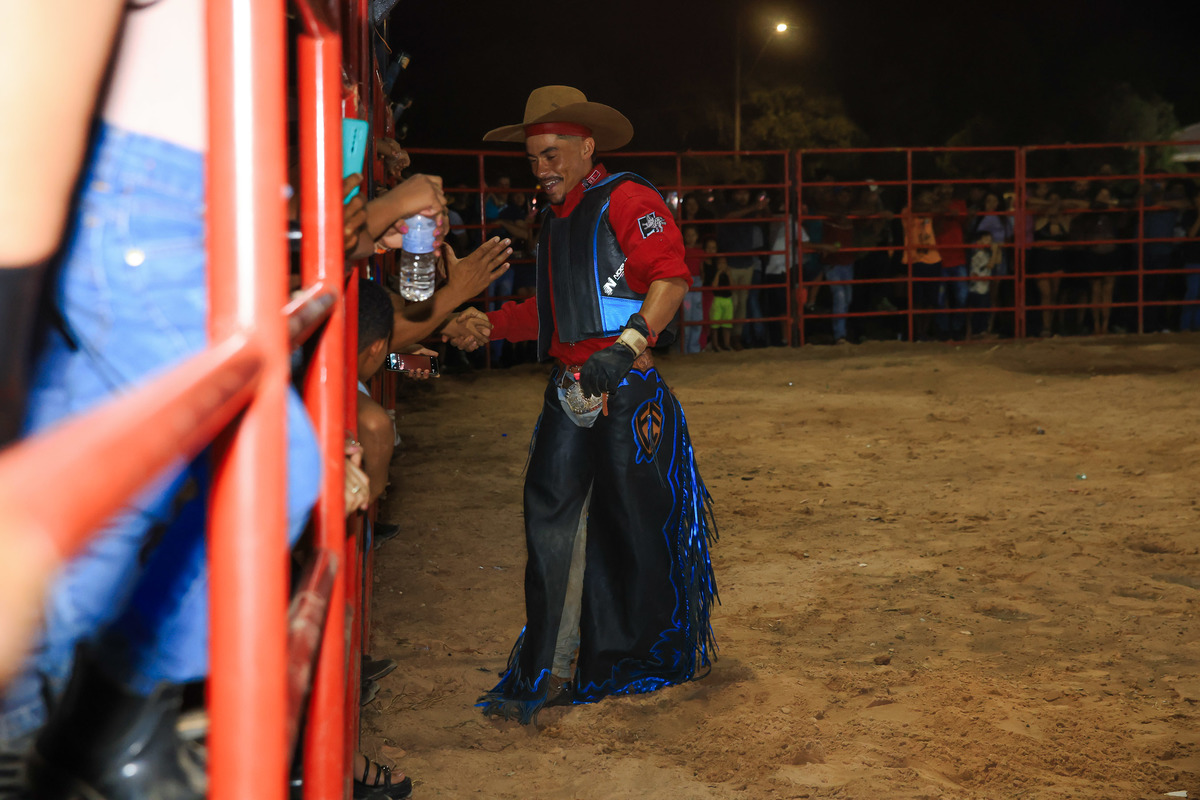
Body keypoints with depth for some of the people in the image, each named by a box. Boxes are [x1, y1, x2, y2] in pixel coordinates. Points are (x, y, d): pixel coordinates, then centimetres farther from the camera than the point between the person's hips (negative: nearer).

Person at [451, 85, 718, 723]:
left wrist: (625, 346, -27)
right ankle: (544, 675, 4)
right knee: (549, 519, 0)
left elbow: (671, 278, -16)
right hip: (570, 390, 7)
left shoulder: (626, 200, -4)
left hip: (626, 387, -7)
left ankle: (638, 661, 17)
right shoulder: (556, 221, 23)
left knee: (632, 522, 1)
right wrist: (485, 324, 16)